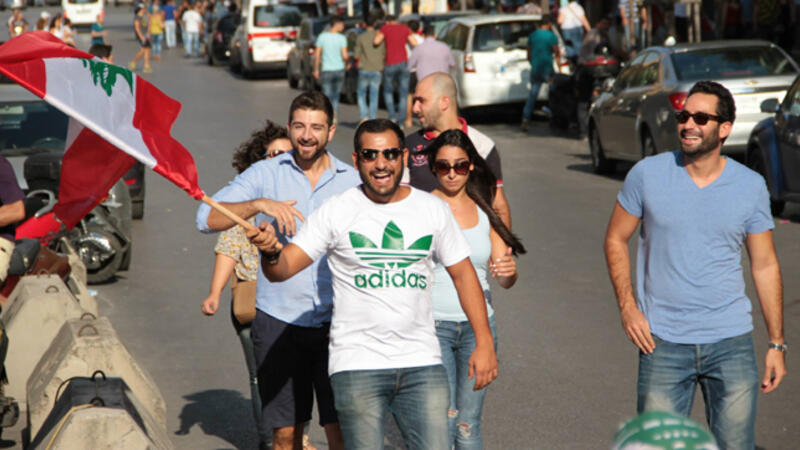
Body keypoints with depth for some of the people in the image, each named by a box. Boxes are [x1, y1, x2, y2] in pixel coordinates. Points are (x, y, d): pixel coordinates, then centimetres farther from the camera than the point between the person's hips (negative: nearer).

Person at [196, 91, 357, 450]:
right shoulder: (265, 174, 3)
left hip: (335, 323, 0)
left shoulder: (352, 181, 6)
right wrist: (259, 205, -21)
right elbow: (207, 218, -6)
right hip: (278, 320, 0)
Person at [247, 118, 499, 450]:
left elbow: (462, 273, 13)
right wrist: (270, 251, -30)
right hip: (357, 364, -2)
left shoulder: (433, 210, 6)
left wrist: (484, 342, 7)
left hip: (422, 363, 3)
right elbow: (282, 270, -6)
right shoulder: (336, 212, -2)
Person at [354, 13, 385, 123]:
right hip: (377, 70, 2)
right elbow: (384, 55, 6)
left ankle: (364, 116, -4)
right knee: (374, 96, 6)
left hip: (364, 69, -2)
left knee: (361, 94, 12)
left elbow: (357, 56, -5)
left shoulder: (360, 37, -6)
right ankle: (373, 118, 6)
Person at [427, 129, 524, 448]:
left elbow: (506, 281, 8)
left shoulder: (485, 212, 10)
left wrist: (508, 271, -15)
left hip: (478, 326, 3)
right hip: (432, 325, -3)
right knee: (443, 421, -13)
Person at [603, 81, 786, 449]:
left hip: (731, 340, 1)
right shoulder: (647, 174, -2)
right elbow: (616, 239, 8)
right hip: (663, 342, -1)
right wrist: (627, 307, -5)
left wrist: (777, 343, 6)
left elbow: (765, 266, 7)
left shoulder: (751, 186, 1)